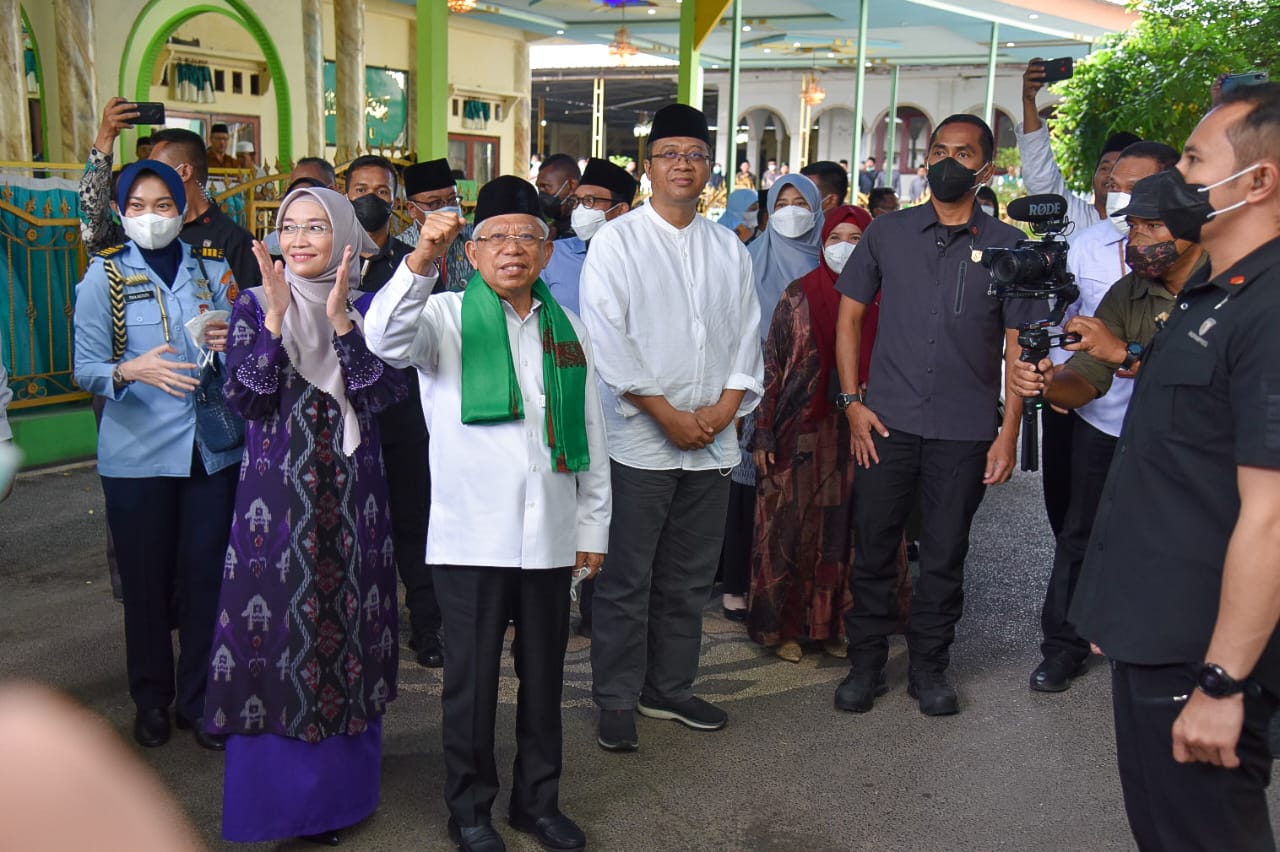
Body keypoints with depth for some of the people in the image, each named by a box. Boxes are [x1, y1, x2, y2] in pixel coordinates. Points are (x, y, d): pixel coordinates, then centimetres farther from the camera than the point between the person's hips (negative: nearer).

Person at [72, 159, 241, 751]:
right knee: (146, 581, 6)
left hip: (210, 449, 2)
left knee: (205, 575, 3)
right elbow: (86, 368, -4)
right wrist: (132, 371, -25)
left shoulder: (210, 273, 9)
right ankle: (151, 698, 24)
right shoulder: (104, 277, 2)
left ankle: (200, 698, 18)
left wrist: (231, 343, -8)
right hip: (136, 454, -2)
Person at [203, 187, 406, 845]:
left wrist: (341, 321, -16)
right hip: (275, 491, -1)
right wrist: (276, 316, -15)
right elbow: (244, 398, -9)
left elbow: (386, 393, -8)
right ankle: (275, 794, 16)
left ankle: (339, 786, 23)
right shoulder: (254, 306, 3)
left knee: (349, 624, 7)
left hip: (352, 492, 1)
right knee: (273, 626, 0)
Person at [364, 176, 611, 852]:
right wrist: (422, 259, -35)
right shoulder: (446, 317, 1)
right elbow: (386, 338, -21)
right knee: (471, 679, 7)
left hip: (551, 536, 4)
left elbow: (590, 433, 14)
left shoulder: (567, 329, 11)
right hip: (470, 536, -3)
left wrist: (593, 524, 12)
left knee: (545, 675, 14)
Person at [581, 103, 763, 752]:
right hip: (639, 439, -4)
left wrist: (724, 408, -4)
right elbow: (608, 342, -9)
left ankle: (669, 688, 27)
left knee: (689, 578, 13)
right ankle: (617, 699, 15)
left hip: (711, 440, 5)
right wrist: (669, 415, -12)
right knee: (626, 580, 1)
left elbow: (746, 337, 12)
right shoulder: (616, 242, -1)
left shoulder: (729, 249, 13)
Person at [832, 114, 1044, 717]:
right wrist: (852, 401, -1)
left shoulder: (1008, 247, 4)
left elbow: (1018, 346, 4)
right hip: (887, 420, 1)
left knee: (945, 554, 9)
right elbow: (850, 316, 9)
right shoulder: (887, 234, 6)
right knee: (873, 547, 6)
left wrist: (1008, 434, -2)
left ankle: (929, 667, 26)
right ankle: (865, 663, 22)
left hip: (965, 430, 0)